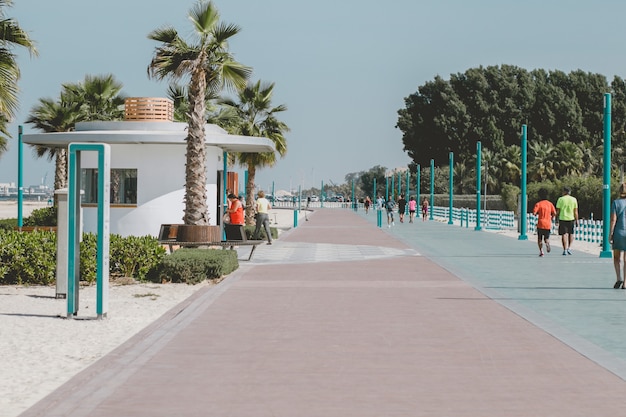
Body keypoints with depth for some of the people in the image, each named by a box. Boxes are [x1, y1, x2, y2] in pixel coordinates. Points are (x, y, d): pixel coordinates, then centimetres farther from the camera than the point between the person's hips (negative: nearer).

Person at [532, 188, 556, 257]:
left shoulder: (538, 204, -5)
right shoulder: (550, 204, 4)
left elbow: (534, 213, -15)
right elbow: (554, 213, -2)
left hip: (540, 223, -2)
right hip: (548, 224, 2)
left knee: (539, 239, 11)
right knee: (546, 238, 12)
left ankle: (541, 251, -4)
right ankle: (547, 242, -22)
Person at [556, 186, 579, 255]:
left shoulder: (560, 199, -3)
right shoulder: (574, 199, 2)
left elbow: (558, 211, -2)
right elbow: (576, 211, 1)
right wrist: (577, 220, 7)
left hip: (562, 219, -2)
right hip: (571, 219, 2)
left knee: (564, 234, 1)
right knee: (571, 234, 16)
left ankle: (565, 250, -2)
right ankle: (569, 248, 5)